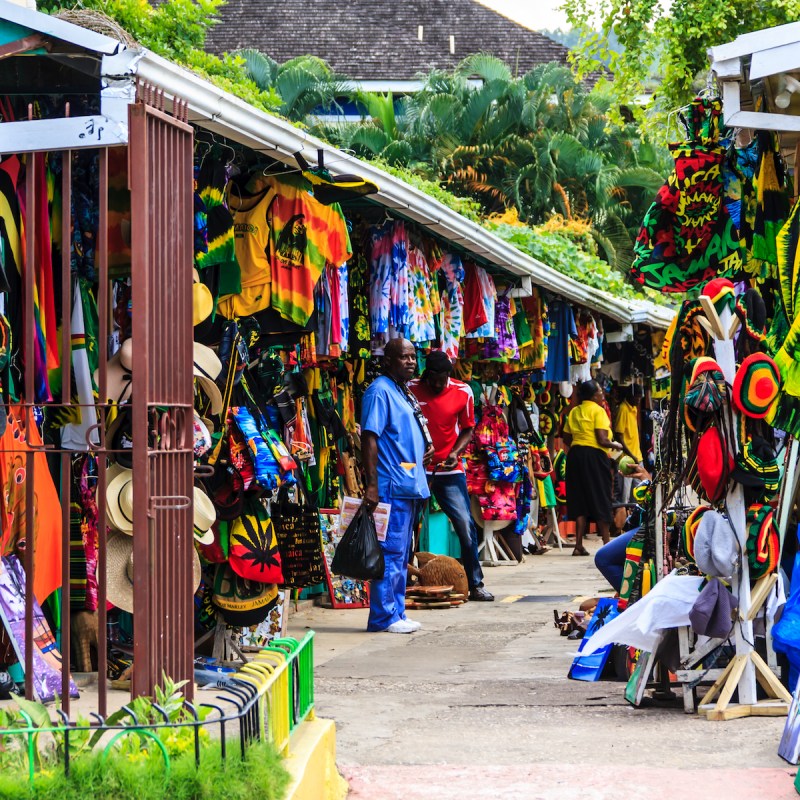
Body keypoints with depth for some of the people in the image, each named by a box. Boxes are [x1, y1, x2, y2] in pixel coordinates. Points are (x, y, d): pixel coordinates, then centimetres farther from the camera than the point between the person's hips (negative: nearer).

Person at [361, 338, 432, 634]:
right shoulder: (379, 391, -10)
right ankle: (383, 617, -7)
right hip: (391, 486, -10)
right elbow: (369, 438, -18)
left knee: (401, 554, 13)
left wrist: (426, 447, 14)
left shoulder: (406, 394, 19)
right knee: (391, 552, -9)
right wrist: (372, 485, -23)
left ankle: (396, 613, 18)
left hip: (411, 486, 10)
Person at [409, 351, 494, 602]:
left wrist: (455, 453, -9)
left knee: (466, 525, -4)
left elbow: (467, 430, 9)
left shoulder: (463, 393, 0)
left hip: (449, 470, 1)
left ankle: (476, 584, 5)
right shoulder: (411, 390, -3)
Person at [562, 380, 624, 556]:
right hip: (594, 456, -6)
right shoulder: (598, 410, -8)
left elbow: (567, 438, 10)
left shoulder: (574, 412, 11)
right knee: (600, 500, 3)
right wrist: (616, 445, 2)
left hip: (575, 455, 6)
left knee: (580, 501, 7)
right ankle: (606, 543, 6)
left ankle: (579, 545, 3)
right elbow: (602, 439, -15)